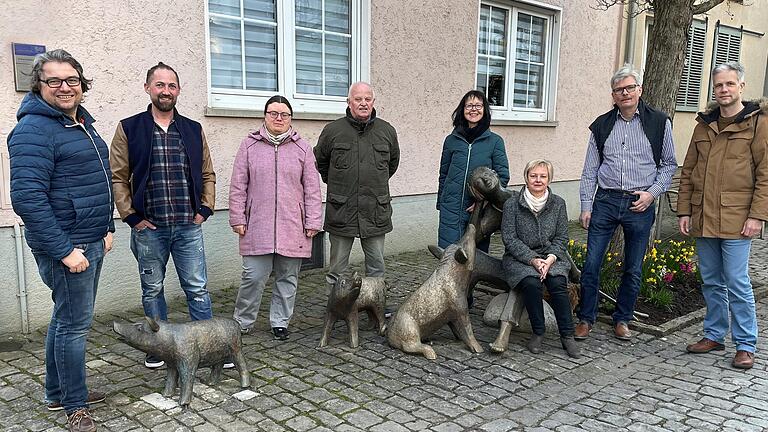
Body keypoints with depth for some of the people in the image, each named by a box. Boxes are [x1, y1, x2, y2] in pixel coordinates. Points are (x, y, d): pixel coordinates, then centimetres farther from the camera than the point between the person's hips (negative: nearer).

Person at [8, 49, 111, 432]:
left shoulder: (81, 124, 13)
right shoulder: (34, 129, -16)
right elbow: (27, 199, -23)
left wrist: (107, 229, 15)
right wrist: (64, 250, -23)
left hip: (92, 242, 9)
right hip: (66, 245, -9)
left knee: (68, 318, 19)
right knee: (74, 323, 0)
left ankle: (58, 393, 34)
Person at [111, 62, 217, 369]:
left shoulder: (193, 130, 8)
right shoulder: (129, 129, 0)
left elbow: (208, 175, 13)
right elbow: (118, 178, -1)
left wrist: (205, 209, 3)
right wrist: (131, 216, -7)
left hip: (188, 227, 1)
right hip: (149, 229, -1)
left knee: (197, 289, 4)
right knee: (152, 290, 12)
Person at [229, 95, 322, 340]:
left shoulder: (302, 148, 7)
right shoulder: (250, 145, 6)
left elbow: (312, 189, 6)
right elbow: (238, 186, 6)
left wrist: (313, 222, 1)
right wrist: (237, 218, 1)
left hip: (292, 227, 1)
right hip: (257, 226, -1)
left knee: (288, 277, 7)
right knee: (254, 276, -2)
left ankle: (280, 323, 22)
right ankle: (242, 322, 17)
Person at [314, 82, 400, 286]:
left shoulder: (387, 131, 6)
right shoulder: (333, 130, -1)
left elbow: (393, 162, 23)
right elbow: (319, 162, 14)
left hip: (376, 211, 2)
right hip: (341, 211, -1)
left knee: (376, 265, 10)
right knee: (338, 268, 7)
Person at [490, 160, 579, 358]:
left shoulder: (558, 204, 3)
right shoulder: (513, 203, -5)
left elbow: (561, 238, 4)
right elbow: (509, 238, -9)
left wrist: (550, 258, -14)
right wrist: (533, 260, -18)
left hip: (551, 257, 2)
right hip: (519, 258, -2)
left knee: (558, 283, -27)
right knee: (532, 283, -30)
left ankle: (567, 336, -16)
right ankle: (538, 333, -13)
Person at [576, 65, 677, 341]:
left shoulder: (659, 122, 3)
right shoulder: (602, 126, 6)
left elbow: (669, 164, 9)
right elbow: (590, 171, 8)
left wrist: (652, 192, -5)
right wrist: (586, 207, 2)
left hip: (640, 205, 0)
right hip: (605, 201, 1)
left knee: (633, 269, 9)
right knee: (591, 264, 0)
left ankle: (622, 320, 26)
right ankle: (586, 319, 15)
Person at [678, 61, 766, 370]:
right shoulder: (704, 125, 14)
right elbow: (688, 172, 15)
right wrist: (684, 211, 9)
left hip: (736, 221, -5)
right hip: (703, 220, 5)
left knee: (737, 283, -2)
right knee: (711, 281, 14)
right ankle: (714, 335, 26)